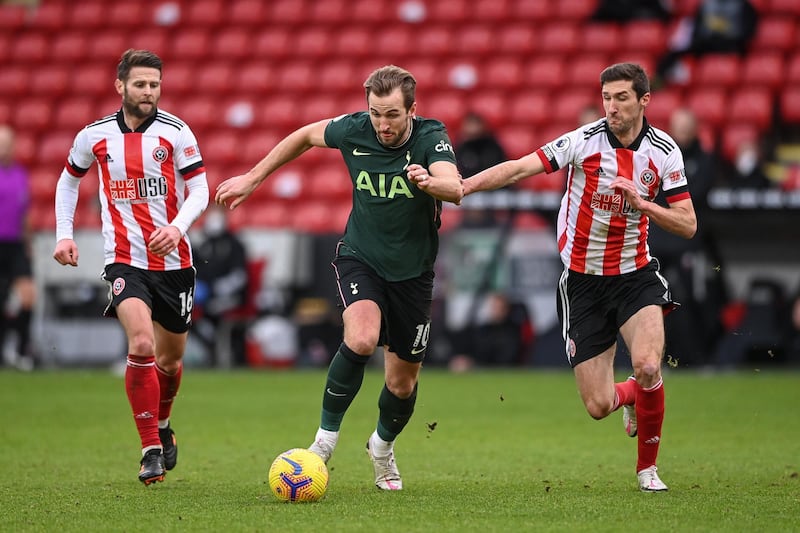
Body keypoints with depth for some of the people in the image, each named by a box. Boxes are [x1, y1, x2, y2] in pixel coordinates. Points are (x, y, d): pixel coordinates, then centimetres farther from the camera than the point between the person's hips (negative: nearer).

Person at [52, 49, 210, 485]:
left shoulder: (175, 132, -3)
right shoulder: (94, 136, 2)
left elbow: (199, 190, -3)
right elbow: (68, 180, 19)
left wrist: (177, 227, -21)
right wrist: (64, 234, 9)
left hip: (173, 261, 1)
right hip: (124, 260, -1)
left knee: (170, 359, 13)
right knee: (141, 344, -23)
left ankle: (162, 425, 45)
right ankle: (151, 450, -15)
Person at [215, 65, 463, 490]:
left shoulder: (431, 137, -20)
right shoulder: (353, 129, -14)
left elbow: (454, 189, -38)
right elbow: (306, 135, 8)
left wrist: (430, 182, -61)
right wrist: (252, 179, 11)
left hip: (412, 271, 0)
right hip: (359, 258, 0)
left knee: (403, 382, 8)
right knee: (361, 338, -31)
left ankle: (383, 445, 41)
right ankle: (326, 438, -15)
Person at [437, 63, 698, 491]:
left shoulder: (665, 151, -4)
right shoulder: (585, 140, -11)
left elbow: (687, 225, -4)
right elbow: (521, 167, -18)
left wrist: (642, 203, -19)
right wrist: (462, 184, -30)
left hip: (635, 275, 1)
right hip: (582, 279, -1)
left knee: (647, 367, -26)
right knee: (598, 405, -5)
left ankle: (647, 467, 1)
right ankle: (632, 398, 36)